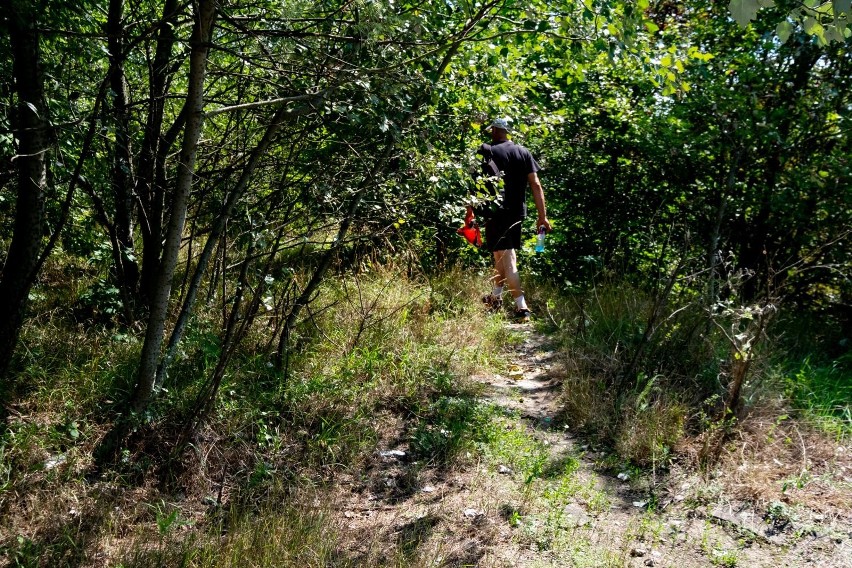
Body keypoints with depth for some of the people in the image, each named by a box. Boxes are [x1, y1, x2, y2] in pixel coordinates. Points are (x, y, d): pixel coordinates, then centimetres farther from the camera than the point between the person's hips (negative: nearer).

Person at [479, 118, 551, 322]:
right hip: (518, 212, 5)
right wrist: (543, 216, 3)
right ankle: (496, 297, 35)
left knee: (506, 258, -5)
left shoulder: (487, 152, -5)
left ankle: (522, 307, -11)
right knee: (502, 253, 20)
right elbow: (536, 184, 2)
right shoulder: (523, 152, 7)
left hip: (496, 212, -5)